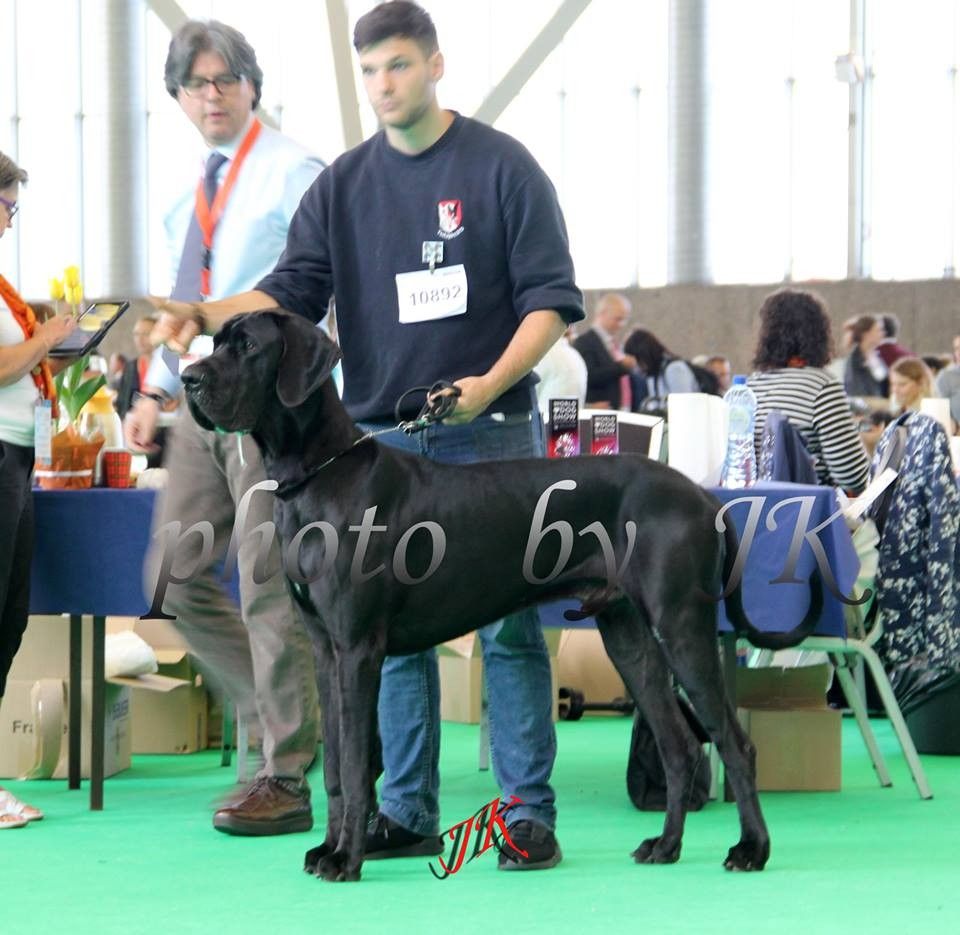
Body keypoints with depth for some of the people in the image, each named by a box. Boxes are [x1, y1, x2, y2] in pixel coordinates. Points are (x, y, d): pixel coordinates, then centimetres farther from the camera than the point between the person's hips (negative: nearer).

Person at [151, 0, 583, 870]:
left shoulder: (503, 167, -1)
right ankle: (408, 813, 14)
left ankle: (529, 815, 0)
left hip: (490, 435, -4)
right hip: (381, 437, 4)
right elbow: (292, 292, 4)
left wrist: (492, 383, -18)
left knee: (508, 626, -4)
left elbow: (551, 298, -4)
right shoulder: (343, 186, 9)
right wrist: (211, 312, -15)